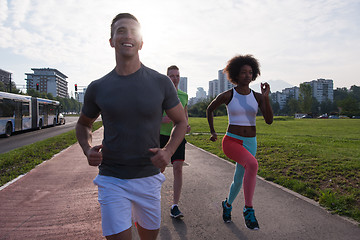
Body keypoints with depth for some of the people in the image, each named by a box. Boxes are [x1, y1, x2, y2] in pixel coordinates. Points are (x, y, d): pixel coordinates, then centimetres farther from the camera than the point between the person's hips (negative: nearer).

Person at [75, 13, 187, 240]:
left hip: (149, 177, 1)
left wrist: (168, 151, -13)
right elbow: (84, 124, 14)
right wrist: (88, 149, -7)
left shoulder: (161, 83, -5)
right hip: (112, 180, -1)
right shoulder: (98, 88, -3)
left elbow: (181, 121, 4)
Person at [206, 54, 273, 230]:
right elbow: (209, 109, 10)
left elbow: (269, 121, -8)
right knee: (253, 164, -34)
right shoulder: (226, 95, -7)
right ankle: (248, 209, -19)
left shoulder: (257, 97, 1)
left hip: (250, 143, 4)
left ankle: (228, 204, 47)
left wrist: (266, 97, -19)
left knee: (239, 180, 15)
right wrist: (212, 131, 12)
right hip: (231, 141, -4)